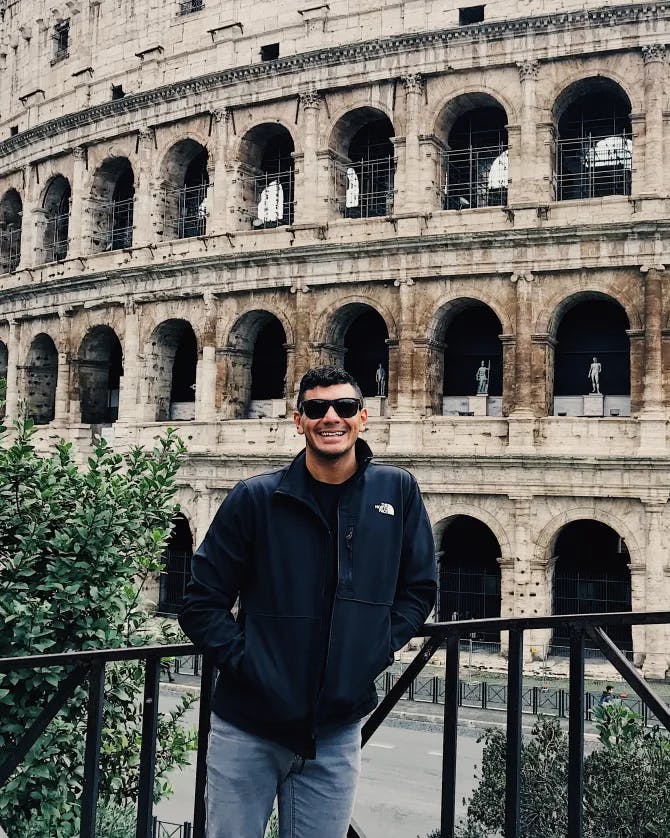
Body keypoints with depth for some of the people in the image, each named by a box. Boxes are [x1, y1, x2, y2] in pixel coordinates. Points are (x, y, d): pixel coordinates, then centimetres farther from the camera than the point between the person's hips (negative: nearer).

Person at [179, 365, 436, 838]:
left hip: (337, 732, 2)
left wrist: (377, 650, -4)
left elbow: (419, 588, 7)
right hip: (246, 731, -1)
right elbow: (202, 604, -3)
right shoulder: (256, 498, -7)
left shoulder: (398, 492, -2)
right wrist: (245, 661, -14)